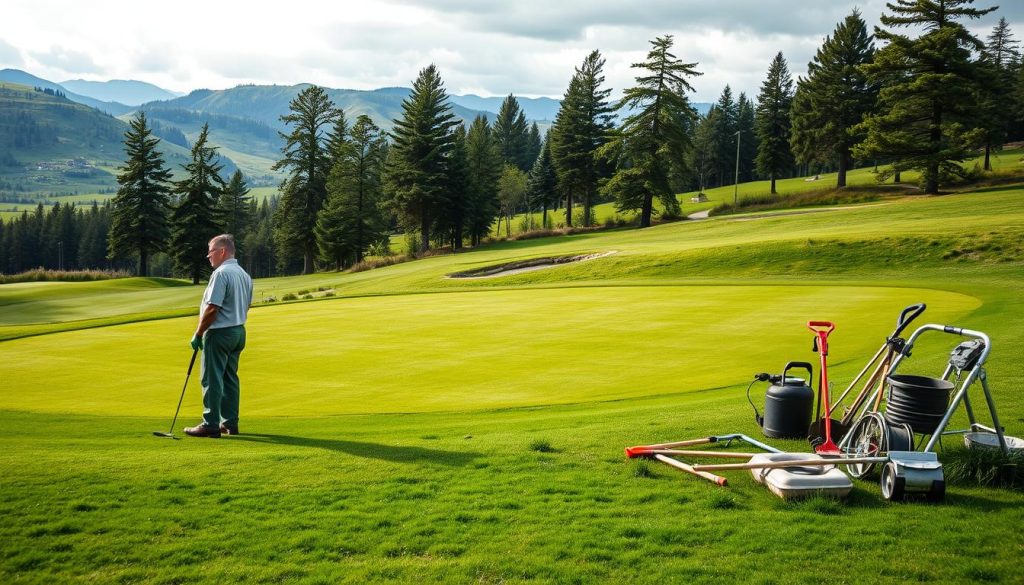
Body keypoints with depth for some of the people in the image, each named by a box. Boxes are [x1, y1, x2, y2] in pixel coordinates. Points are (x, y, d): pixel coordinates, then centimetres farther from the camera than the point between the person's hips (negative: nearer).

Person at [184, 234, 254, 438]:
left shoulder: (221, 274, -17)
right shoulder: (244, 275, 12)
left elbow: (212, 308, -21)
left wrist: (198, 334, -13)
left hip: (219, 332, -9)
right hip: (239, 331, 9)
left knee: (212, 379, -5)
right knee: (230, 378, 12)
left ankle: (211, 425, -4)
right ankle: (230, 423, 15)